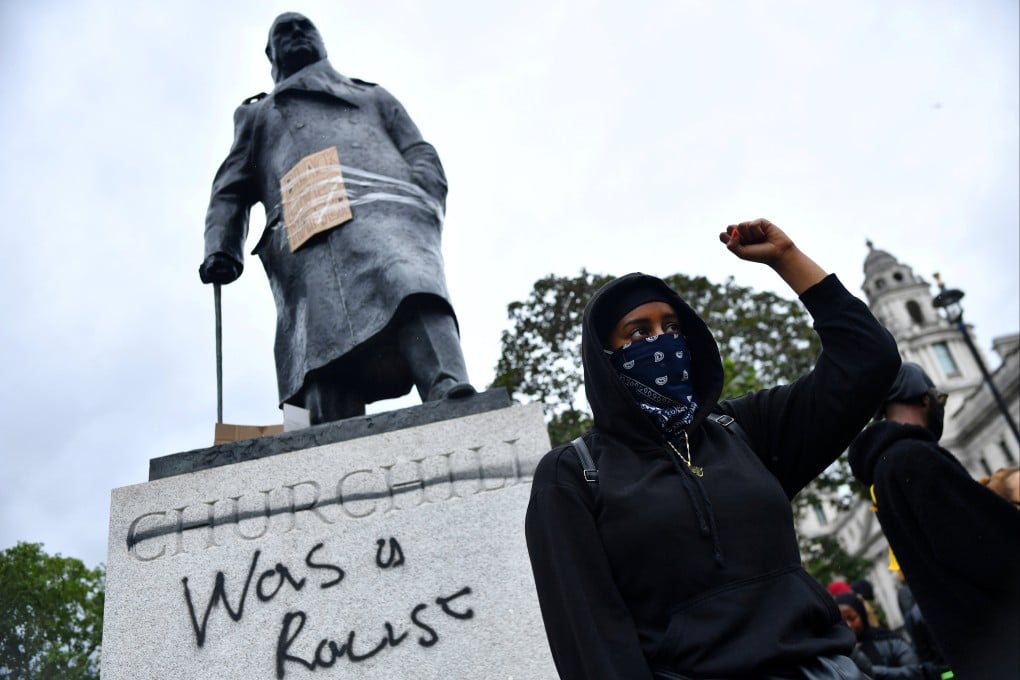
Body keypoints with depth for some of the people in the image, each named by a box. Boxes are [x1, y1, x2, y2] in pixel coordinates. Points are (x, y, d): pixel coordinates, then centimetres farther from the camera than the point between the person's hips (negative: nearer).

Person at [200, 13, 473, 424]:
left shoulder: (373, 97, 39)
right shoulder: (258, 116, 40)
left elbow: (422, 156, 24)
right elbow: (230, 192, 27)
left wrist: (425, 201, 0)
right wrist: (222, 248, 5)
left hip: (383, 208, -1)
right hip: (306, 240, 1)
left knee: (414, 296, -34)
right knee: (325, 360, -22)